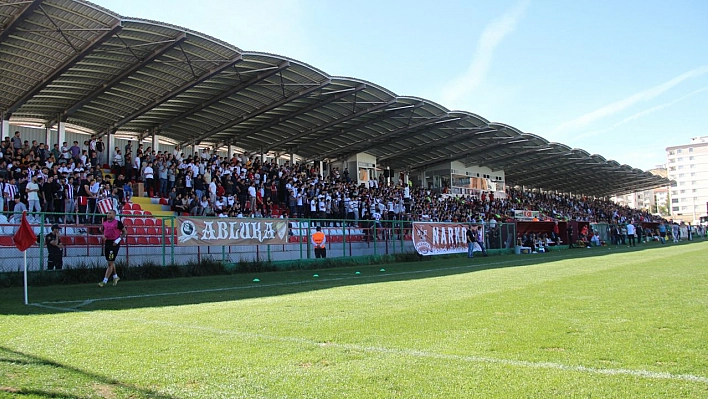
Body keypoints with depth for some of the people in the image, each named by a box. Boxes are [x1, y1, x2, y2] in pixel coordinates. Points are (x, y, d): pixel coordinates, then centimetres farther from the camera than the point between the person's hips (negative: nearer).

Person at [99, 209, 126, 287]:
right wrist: (104, 236, 2)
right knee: (111, 262, 18)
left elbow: (124, 231, -4)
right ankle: (115, 277, 35)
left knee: (110, 263, -7)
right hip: (107, 242, 7)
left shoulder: (118, 222, -8)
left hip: (114, 243, -7)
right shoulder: (105, 223, 10)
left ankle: (105, 281, -5)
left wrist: (118, 240, -13)